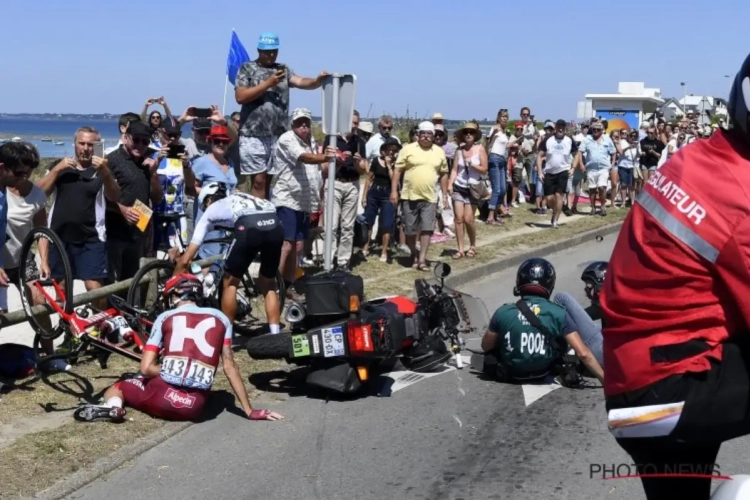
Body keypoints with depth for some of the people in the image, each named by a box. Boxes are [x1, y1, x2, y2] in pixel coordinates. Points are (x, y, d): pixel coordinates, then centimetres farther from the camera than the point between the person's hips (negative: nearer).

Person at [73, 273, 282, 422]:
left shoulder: (165, 318, 11)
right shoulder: (220, 318, 15)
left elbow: (146, 368, 4)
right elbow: (230, 367, 10)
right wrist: (249, 411, 13)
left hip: (163, 397, -3)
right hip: (195, 407, 3)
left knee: (116, 388, 24)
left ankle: (113, 406, -9)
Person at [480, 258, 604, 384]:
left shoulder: (503, 313, -15)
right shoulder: (558, 314, -17)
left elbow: (486, 347, 1)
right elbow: (583, 354, -19)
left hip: (510, 374, 1)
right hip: (542, 374, -1)